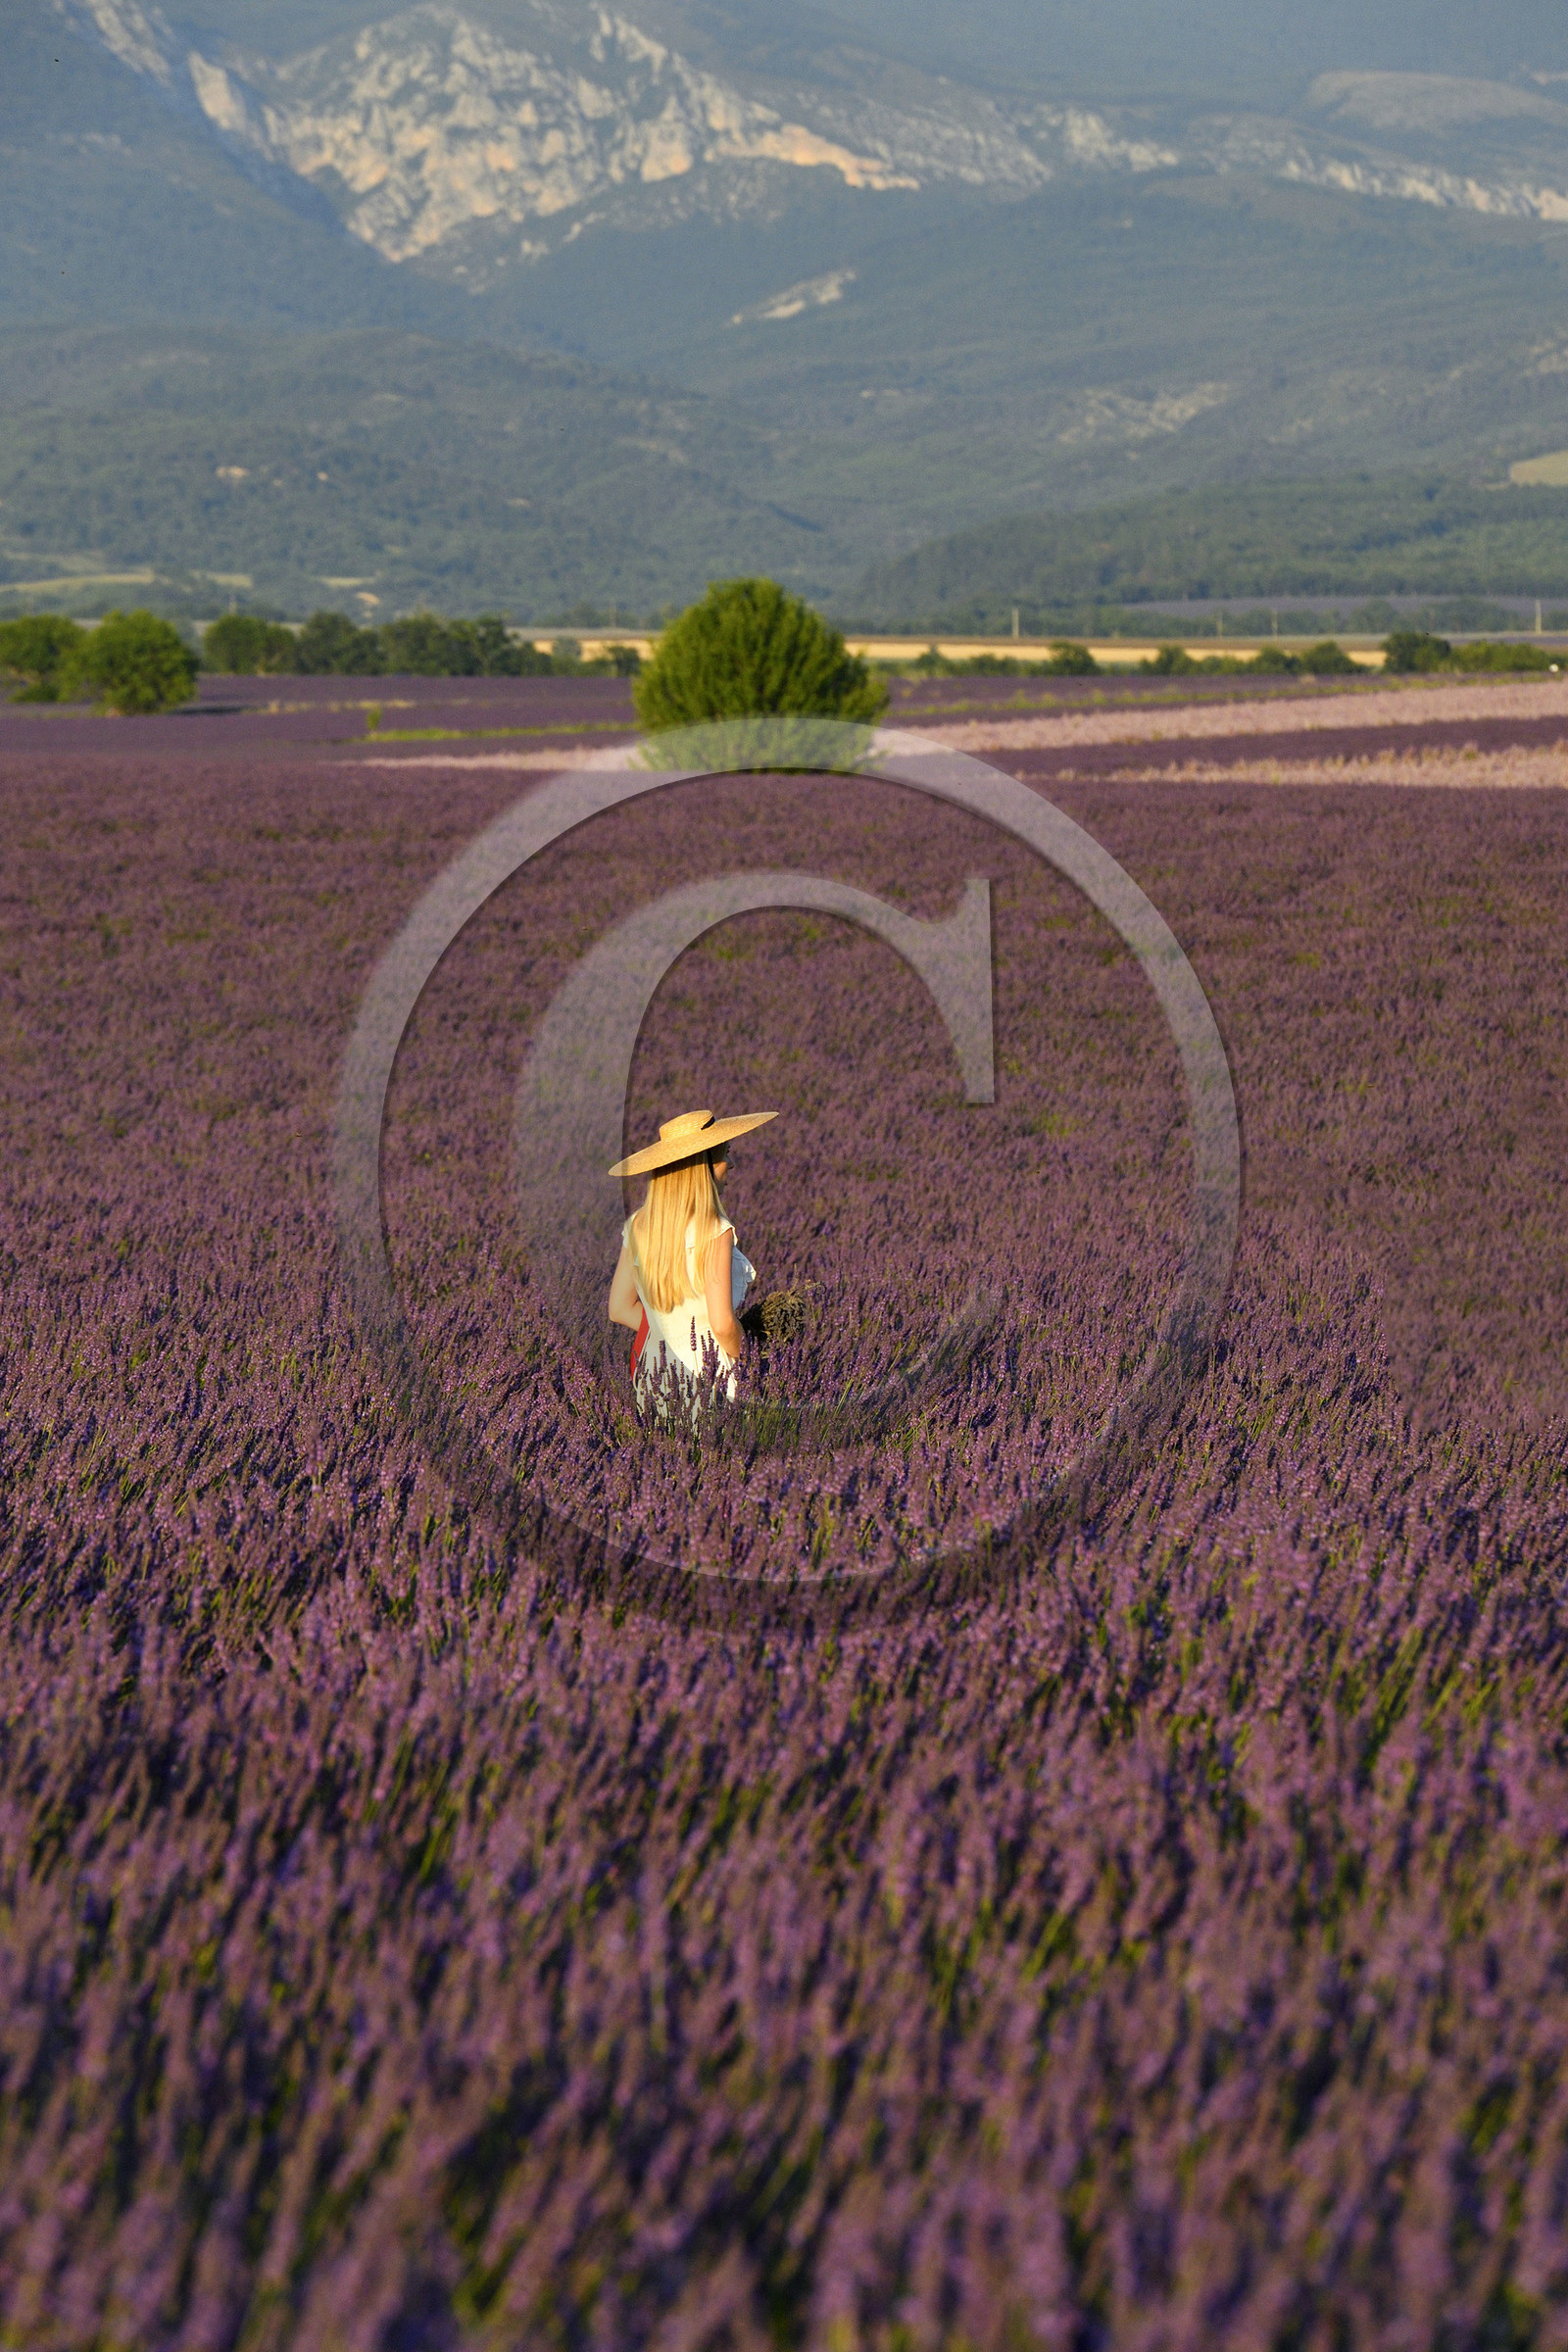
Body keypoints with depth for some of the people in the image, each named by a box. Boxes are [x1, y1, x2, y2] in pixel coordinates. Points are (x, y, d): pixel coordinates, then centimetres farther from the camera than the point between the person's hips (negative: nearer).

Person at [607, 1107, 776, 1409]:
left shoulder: (637, 1226, 4)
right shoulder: (715, 1232, -14)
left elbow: (619, 1309, 11)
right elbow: (723, 1324, -17)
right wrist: (745, 1361, 2)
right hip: (709, 1380, -6)